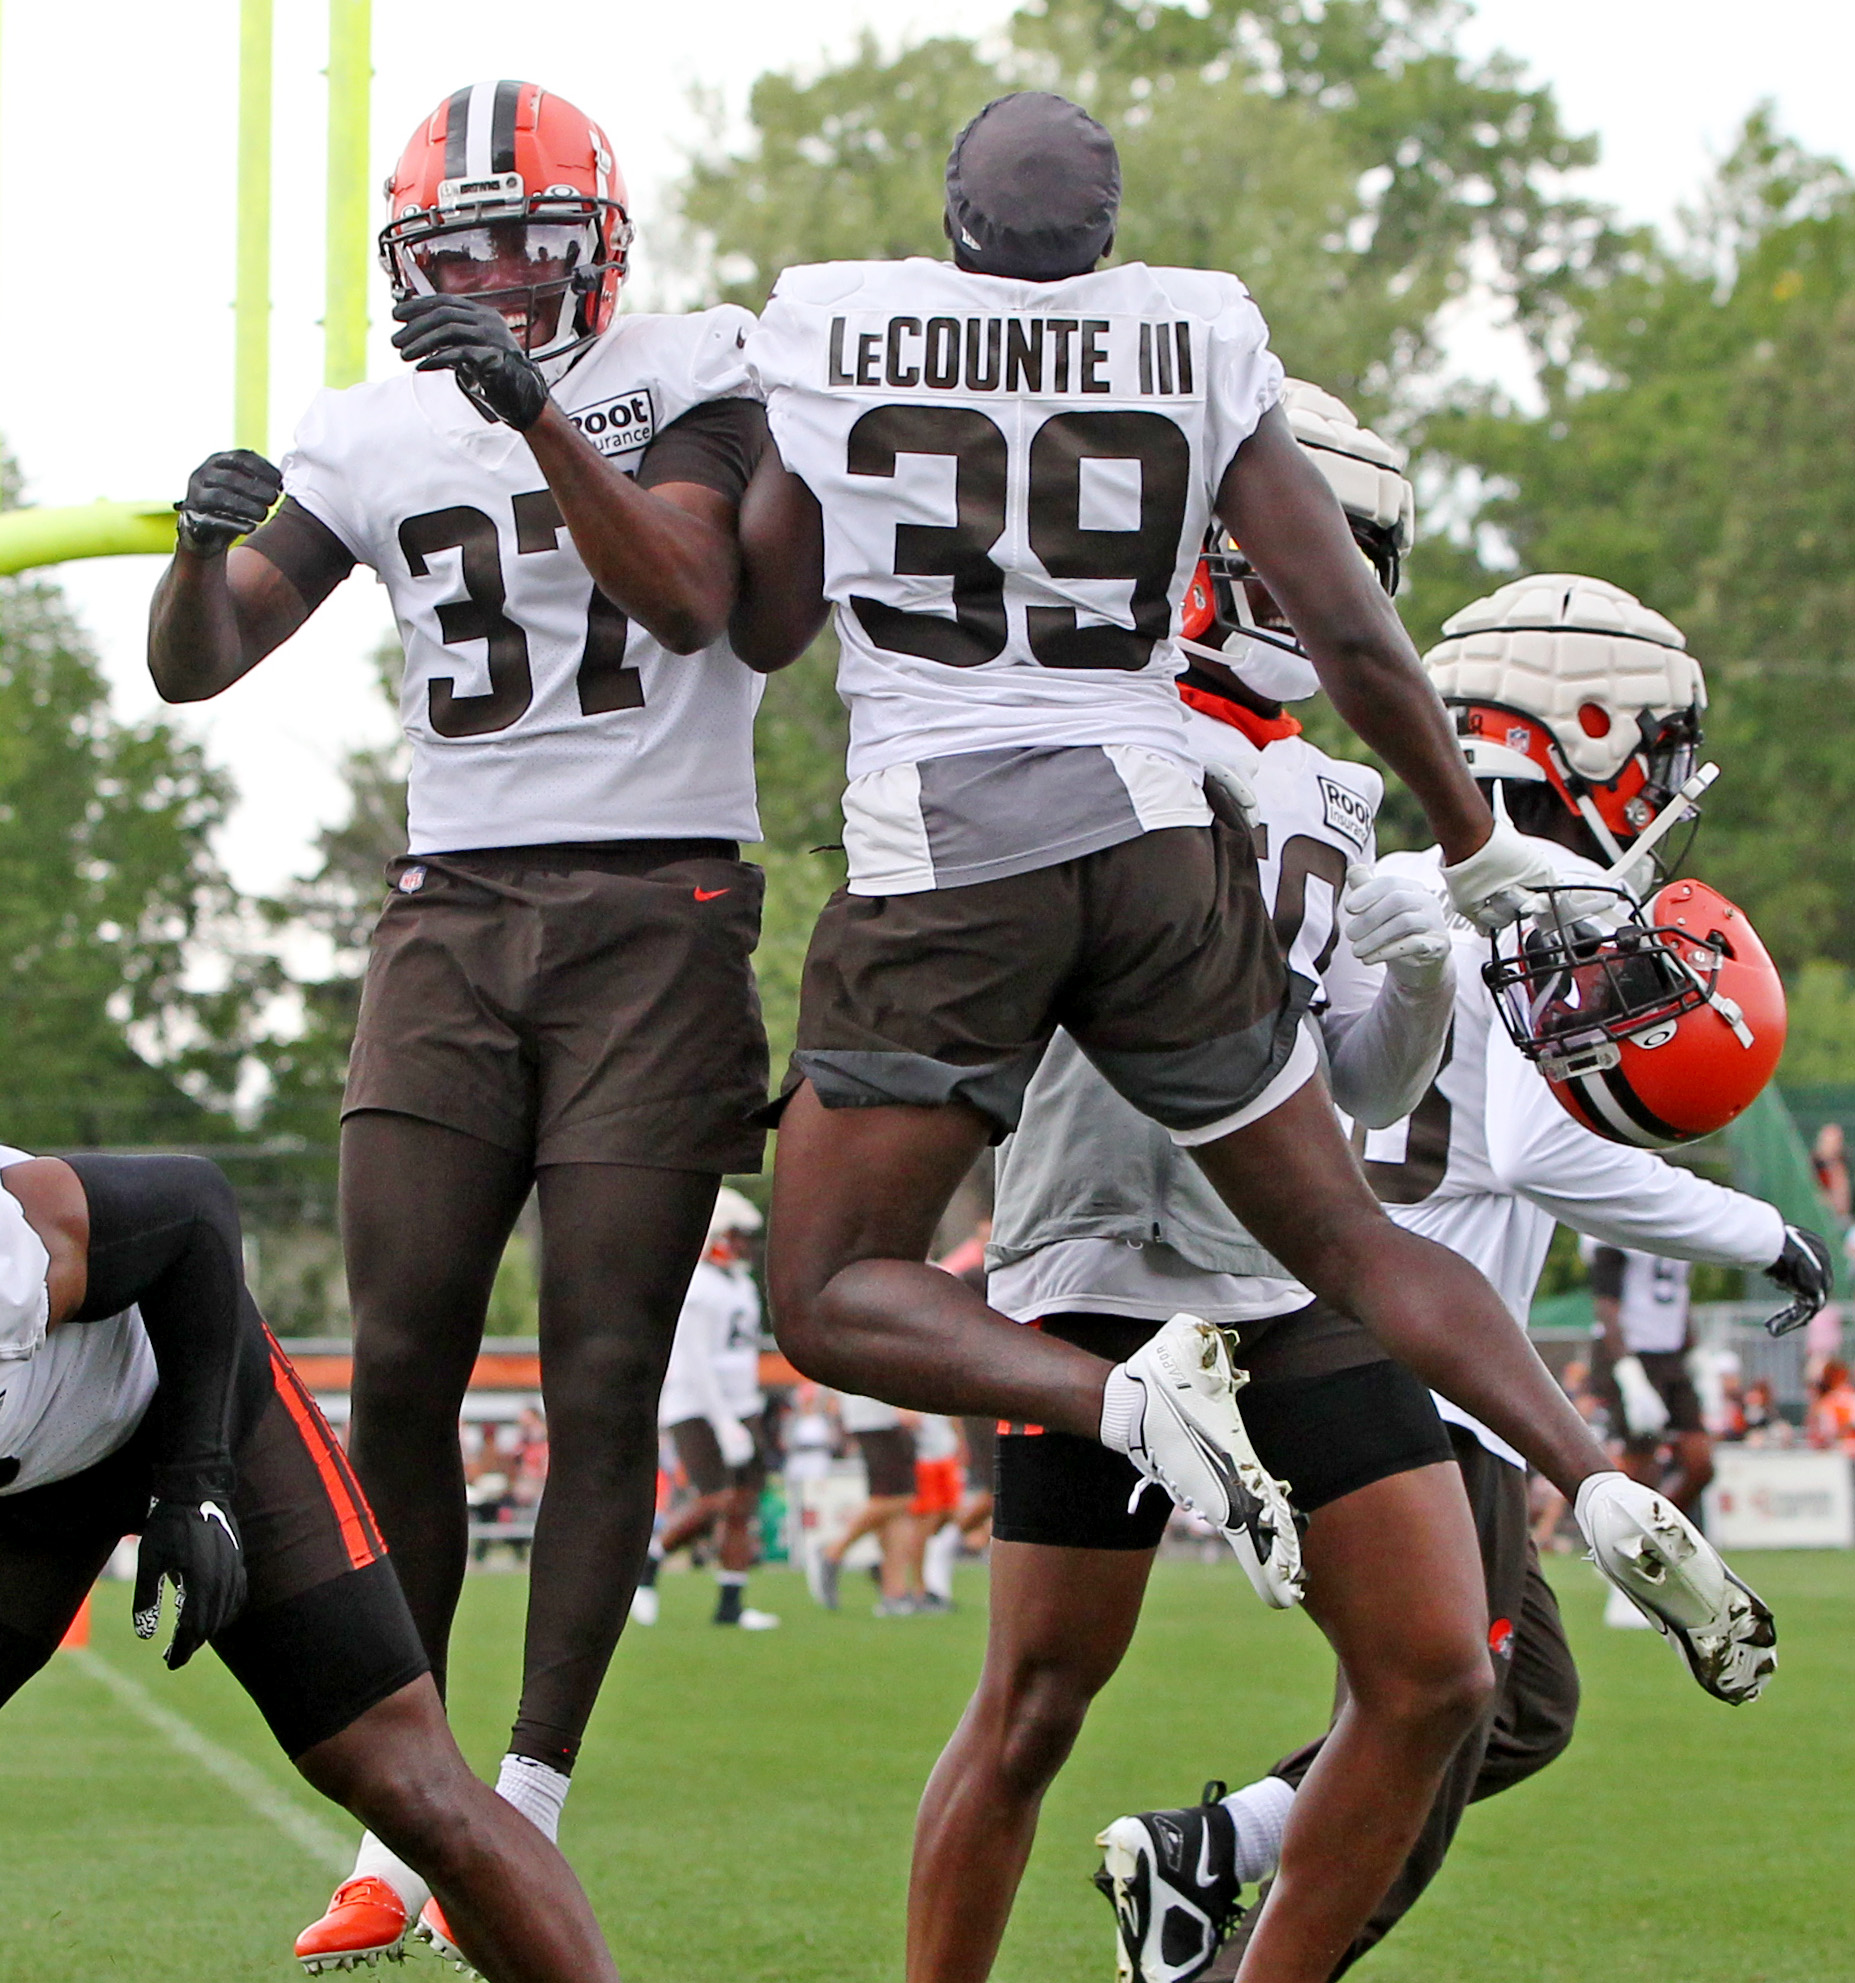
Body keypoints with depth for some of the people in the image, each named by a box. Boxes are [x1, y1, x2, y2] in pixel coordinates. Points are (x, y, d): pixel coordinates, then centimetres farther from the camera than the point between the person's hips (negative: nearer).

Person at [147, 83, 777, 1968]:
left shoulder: (692, 372, 2)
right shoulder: (370, 437, 11)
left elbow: (687, 594, -14)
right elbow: (195, 668, 9)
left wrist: (540, 416, -24)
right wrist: (205, 545, -12)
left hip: (655, 909, -3)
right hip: (451, 909, 3)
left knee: (602, 1374, -6)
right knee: (398, 1365, -5)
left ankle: (524, 1814, -2)